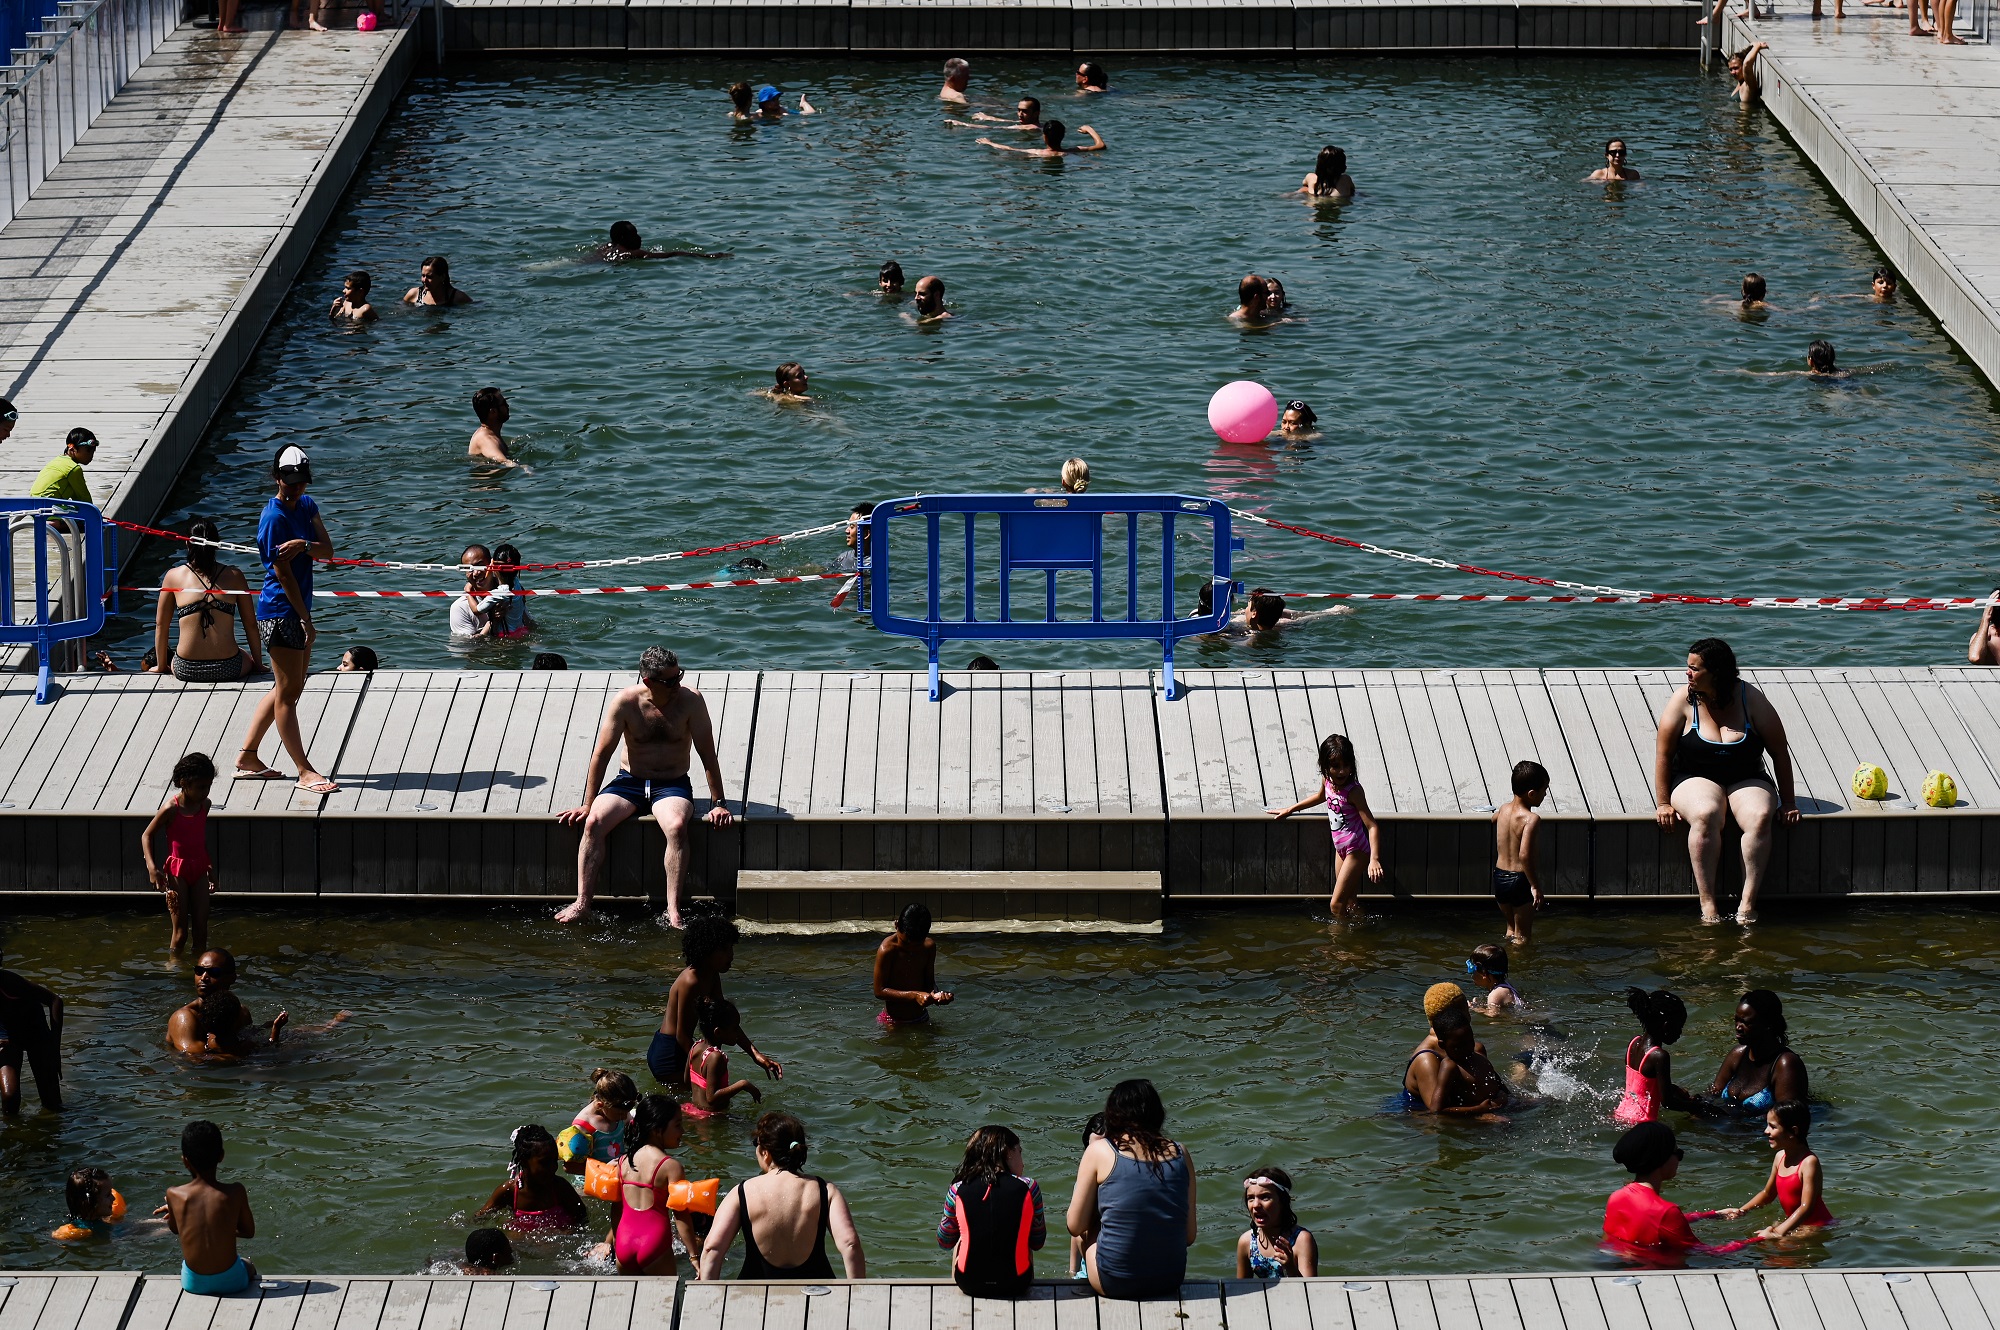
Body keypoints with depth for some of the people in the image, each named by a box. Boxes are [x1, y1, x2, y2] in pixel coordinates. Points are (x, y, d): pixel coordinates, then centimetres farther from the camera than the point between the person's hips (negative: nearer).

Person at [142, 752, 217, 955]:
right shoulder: (171, 809, -16)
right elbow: (146, 835, -8)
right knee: (180, 931, -3)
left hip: (199, 869, 5)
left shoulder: (204, 805, 2)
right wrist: (151, 867, -19)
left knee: (201, 928, 5)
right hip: (177, 871, -5)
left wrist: (210, 867, 22)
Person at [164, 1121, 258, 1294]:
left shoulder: (174, 1195, -12)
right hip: (230, 1280, 0)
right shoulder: (235, 1192, -15)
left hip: (193, 1283, 0)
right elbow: (249, 1231, 0)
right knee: (250, 1268, 37)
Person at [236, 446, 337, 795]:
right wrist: (307, 620, -16)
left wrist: (305, 545, -22)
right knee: (287, 692, -4)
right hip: (280, 612, -10)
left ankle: (247, 759, 23)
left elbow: (328, 550, 1)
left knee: (289, 688, 15)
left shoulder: (306, 505, 10)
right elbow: (283, 574, -17)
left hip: (298, 609, 10)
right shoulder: (274, 518, -16)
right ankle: (305, 771, -3)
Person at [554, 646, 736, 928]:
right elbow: (602, 754, -5)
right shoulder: (626, 702, -10)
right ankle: (582, 902, -25)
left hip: (673, 785, -1)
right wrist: (587, 805, -4)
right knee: (594, 822, -26)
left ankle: (673, 910, -33)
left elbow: (707, 754, -6)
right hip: (630, 781, 1)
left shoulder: (691, 701, -10)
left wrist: (718, 803, -9)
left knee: (677, 826, -34)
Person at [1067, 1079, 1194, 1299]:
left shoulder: (1099, 1151, -5)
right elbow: (1189, 1236, 5)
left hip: (1114, 1283, -3)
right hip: (1171, 1280, 3)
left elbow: (1076, 1226, 0)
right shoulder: (1179, 1153, 2)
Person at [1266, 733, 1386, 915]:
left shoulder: (1353, 791, -25)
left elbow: (1372, 826, -29)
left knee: (1336, 904, -7)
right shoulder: (1327, 780, -3)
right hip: (1340, 848, 7)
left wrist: (1374, 859, -39)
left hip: (1356, 850, -7)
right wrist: (1290, 810, 28)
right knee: (1350, 901, 14)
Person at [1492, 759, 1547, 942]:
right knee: (1522, 936, 7)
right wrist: (1535, 885, -24)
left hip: (1499, 876, 7)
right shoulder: (1531, 819, -21)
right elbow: (1524, 855, -31)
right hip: (1520, 879, -7)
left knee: (1512, 928, 25)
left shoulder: (1504, 809, 1)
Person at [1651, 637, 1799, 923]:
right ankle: (1708, 906, -37)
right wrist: (1663, 803, -7)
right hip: (1696, 780, -1)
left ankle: (1748, 904, -35)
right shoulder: (1684, 699, -5)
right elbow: (1663, 753, -2)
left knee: (1760, 817, -33)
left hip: (1747, 781, 1)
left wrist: (1788, 802, 1)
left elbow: (1779, 752, 2)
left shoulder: (1751, 699, -5)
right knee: (1706, 815, -36)